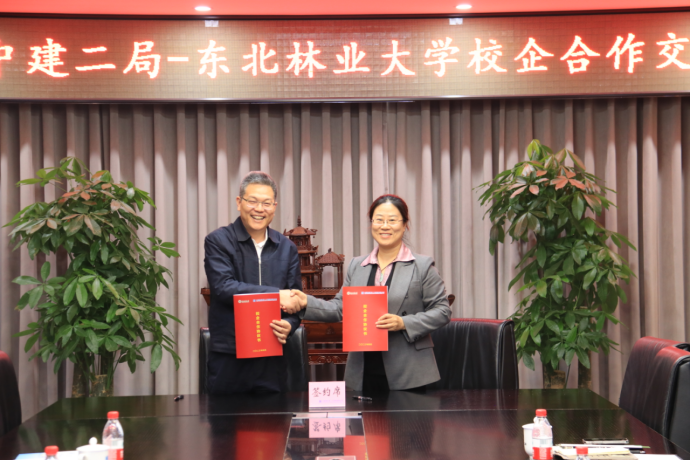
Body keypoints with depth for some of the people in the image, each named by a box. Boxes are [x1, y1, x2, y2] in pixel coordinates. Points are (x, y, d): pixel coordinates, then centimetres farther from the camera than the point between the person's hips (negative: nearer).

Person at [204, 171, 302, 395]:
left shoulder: (287, 248, 12)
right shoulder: (218, 241, -1)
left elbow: (295, 299, 10)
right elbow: (223, 287, -15)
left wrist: (289, 325, -13)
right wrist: (276, 294, -16)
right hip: (228, 358, -3)